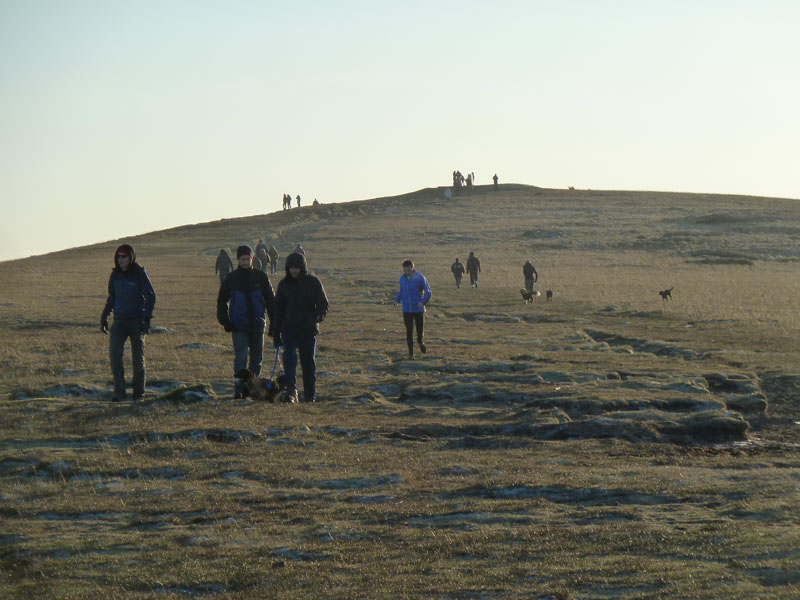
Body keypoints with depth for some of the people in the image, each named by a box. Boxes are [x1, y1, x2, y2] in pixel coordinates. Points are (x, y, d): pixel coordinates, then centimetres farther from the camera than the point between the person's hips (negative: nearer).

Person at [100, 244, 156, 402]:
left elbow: (150, 296, -6)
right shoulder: (115, 275, 5)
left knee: (138, 356, 5)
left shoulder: (139, 273, -7)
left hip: (136, 321, -3)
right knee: (114, 353, -15)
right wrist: (104, 316, 11)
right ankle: (119, 392, -11)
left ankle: (139, 392, 21)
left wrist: (147, 318, -15)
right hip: (119, 321, 3)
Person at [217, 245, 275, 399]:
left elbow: (270, 300, 9)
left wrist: (274, 323, 4)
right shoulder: (231, 279, 4)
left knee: (257, 358, 7)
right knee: (240, 357, -11)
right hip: (238, 326, -2)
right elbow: (222, 301, 12)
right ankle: (239, 389, -10)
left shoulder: (261, 277, 5)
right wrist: (225, 321, 0)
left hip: (257, 325, 2)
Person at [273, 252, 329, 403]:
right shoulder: (284, 284, 6)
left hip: (308, 329, -1)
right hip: (289, 329, 1)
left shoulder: (313, 283, -1)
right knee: (289, 356, -19)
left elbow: (323, 304, -2)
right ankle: (291, 391, -27)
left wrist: (316, 317, -23)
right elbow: (278, 309, 13)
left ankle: (310, 395, 15)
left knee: (309, 362, 5)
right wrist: (276, 332, 10)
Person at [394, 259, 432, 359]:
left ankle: (420, 341, 43)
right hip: (407, 310, 2)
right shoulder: (402, 278, 2)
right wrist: (397, 300, -1)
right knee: (409, 332, -1)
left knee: (420, 329, 9)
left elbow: (428, 292, -6)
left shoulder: (420, 278, -11)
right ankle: (411, 353, 7)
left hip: (419, 309, -2)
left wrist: (423, 302, -22)